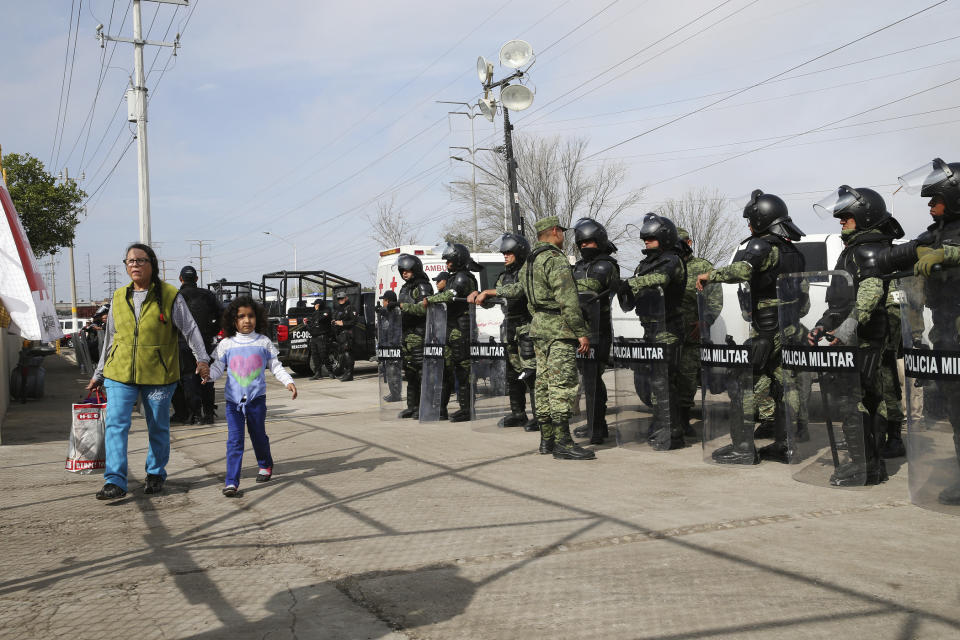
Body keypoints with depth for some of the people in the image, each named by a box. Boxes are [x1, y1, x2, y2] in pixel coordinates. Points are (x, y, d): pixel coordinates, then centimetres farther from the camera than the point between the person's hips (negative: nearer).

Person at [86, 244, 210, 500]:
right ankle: (115, 482, -5)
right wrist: (99, 373, 20)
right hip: (120, 374, 3)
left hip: (158, 375, -2)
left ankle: (156, 475, 27)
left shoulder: (170, 296, -3)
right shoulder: (118, 297, 9)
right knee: (115, 424, -8)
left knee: (158, 427, 9)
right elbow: (110, 338, 17)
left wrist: (202, 358, -16)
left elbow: (190, 329, -3)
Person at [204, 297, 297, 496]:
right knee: (234, 440, -7)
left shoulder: (264, 343, 4)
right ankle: (231, 482, -5)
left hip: (257, 397, 0)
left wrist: (288, 382, -3)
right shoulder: (226, 345, 4)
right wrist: (208, 375, -17)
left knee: (258, 435, 14)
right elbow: (218, 367, 4)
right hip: (233, 399, 0)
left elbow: (275, 366, 8)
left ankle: (265, 465, 40)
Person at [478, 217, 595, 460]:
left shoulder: (530, 261, 16)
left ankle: (547, 440, 17)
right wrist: (582, 332, -16)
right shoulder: (555, 260, -13)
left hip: (538, 326, 9)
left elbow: (517, 287, 29)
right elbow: (568, 301, -18)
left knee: (544, 384, 11)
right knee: (562, 385, -9)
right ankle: (563, 443, -9)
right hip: (559, 330, -9)